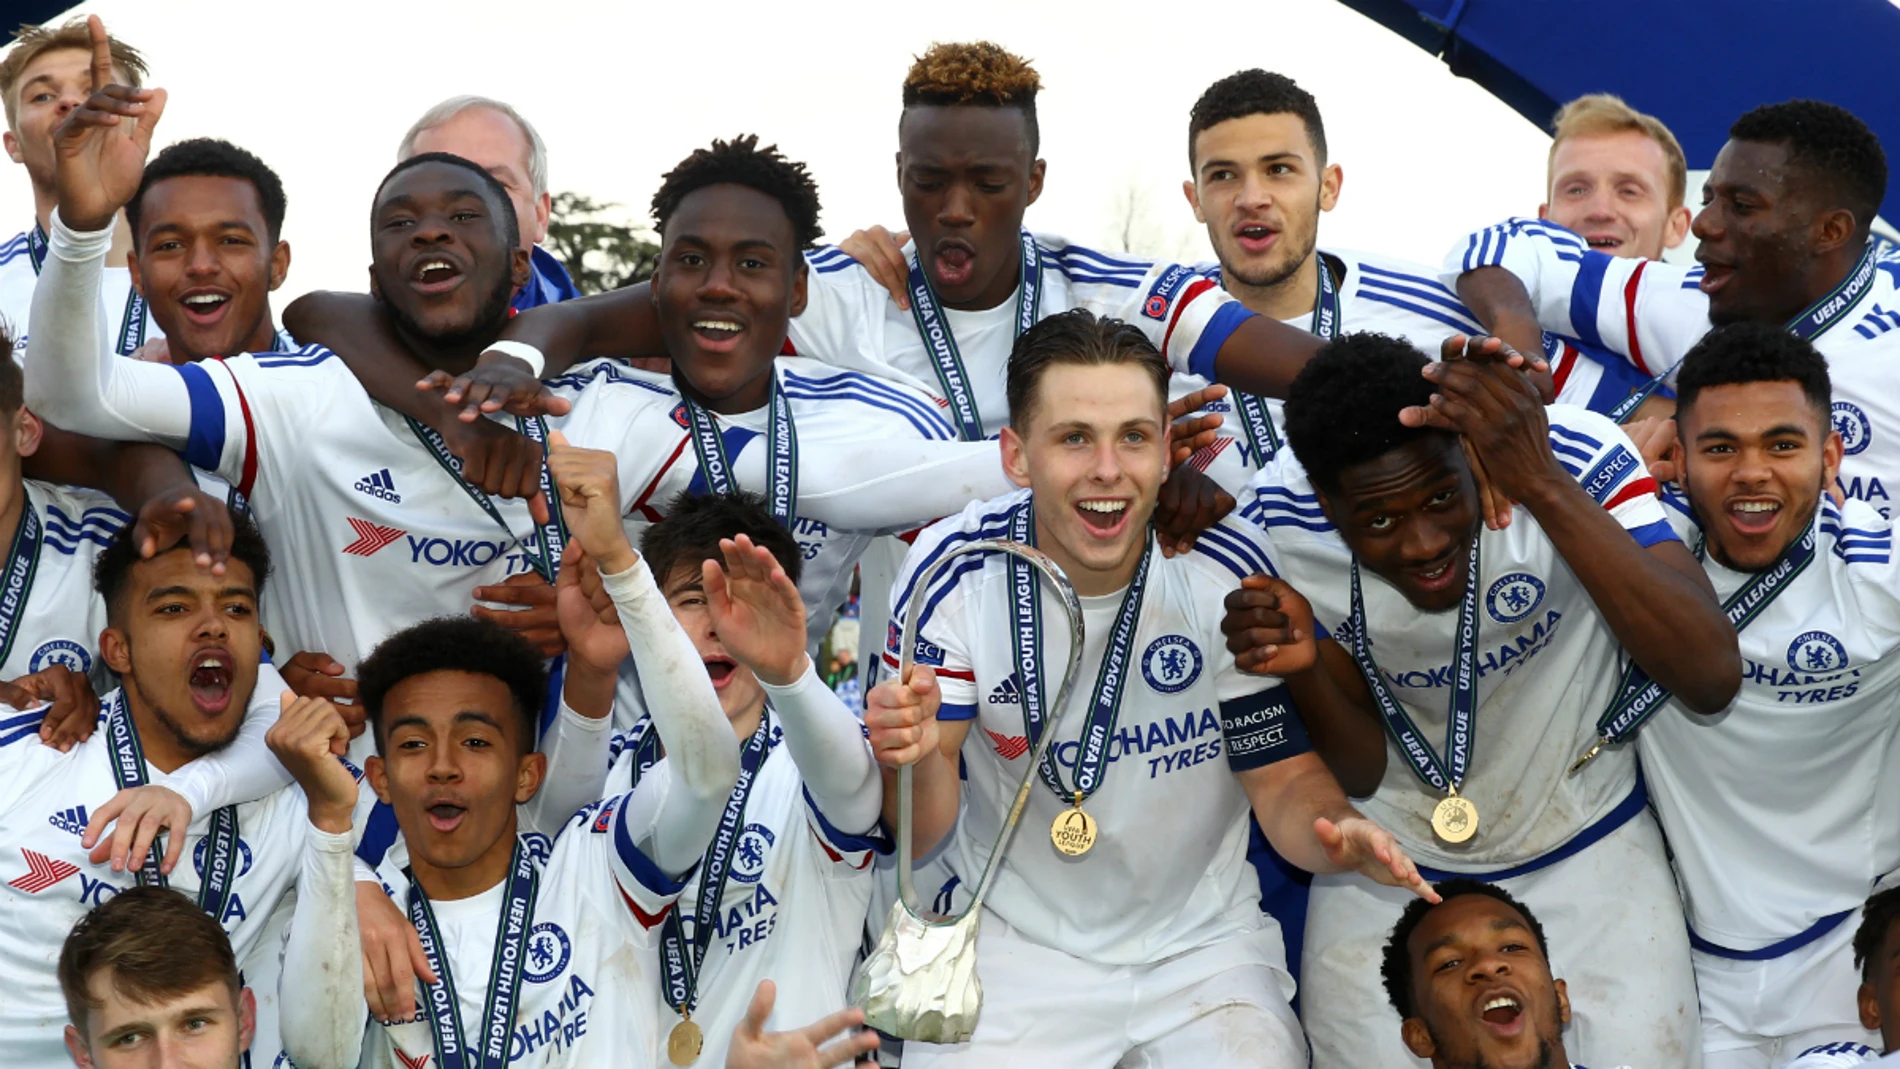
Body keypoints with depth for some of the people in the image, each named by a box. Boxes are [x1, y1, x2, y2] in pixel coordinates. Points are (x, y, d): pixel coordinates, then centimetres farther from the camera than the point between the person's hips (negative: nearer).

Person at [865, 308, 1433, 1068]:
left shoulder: (1227, 575, -13)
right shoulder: (952, 572, -13)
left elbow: (1285, 779, -5)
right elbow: (922, 836, -12)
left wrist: (1338, 836, -29)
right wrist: (917, 757, -35)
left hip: (1203, 942, 1)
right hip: (1015, 940, -1)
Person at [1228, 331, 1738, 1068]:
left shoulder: (1577, 455, -24)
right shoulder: (1278, 524, -17)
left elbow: (1712, 681, -35)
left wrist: (1543, 486, -41)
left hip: (1584, 849, -1)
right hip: (1387, 868, 1)